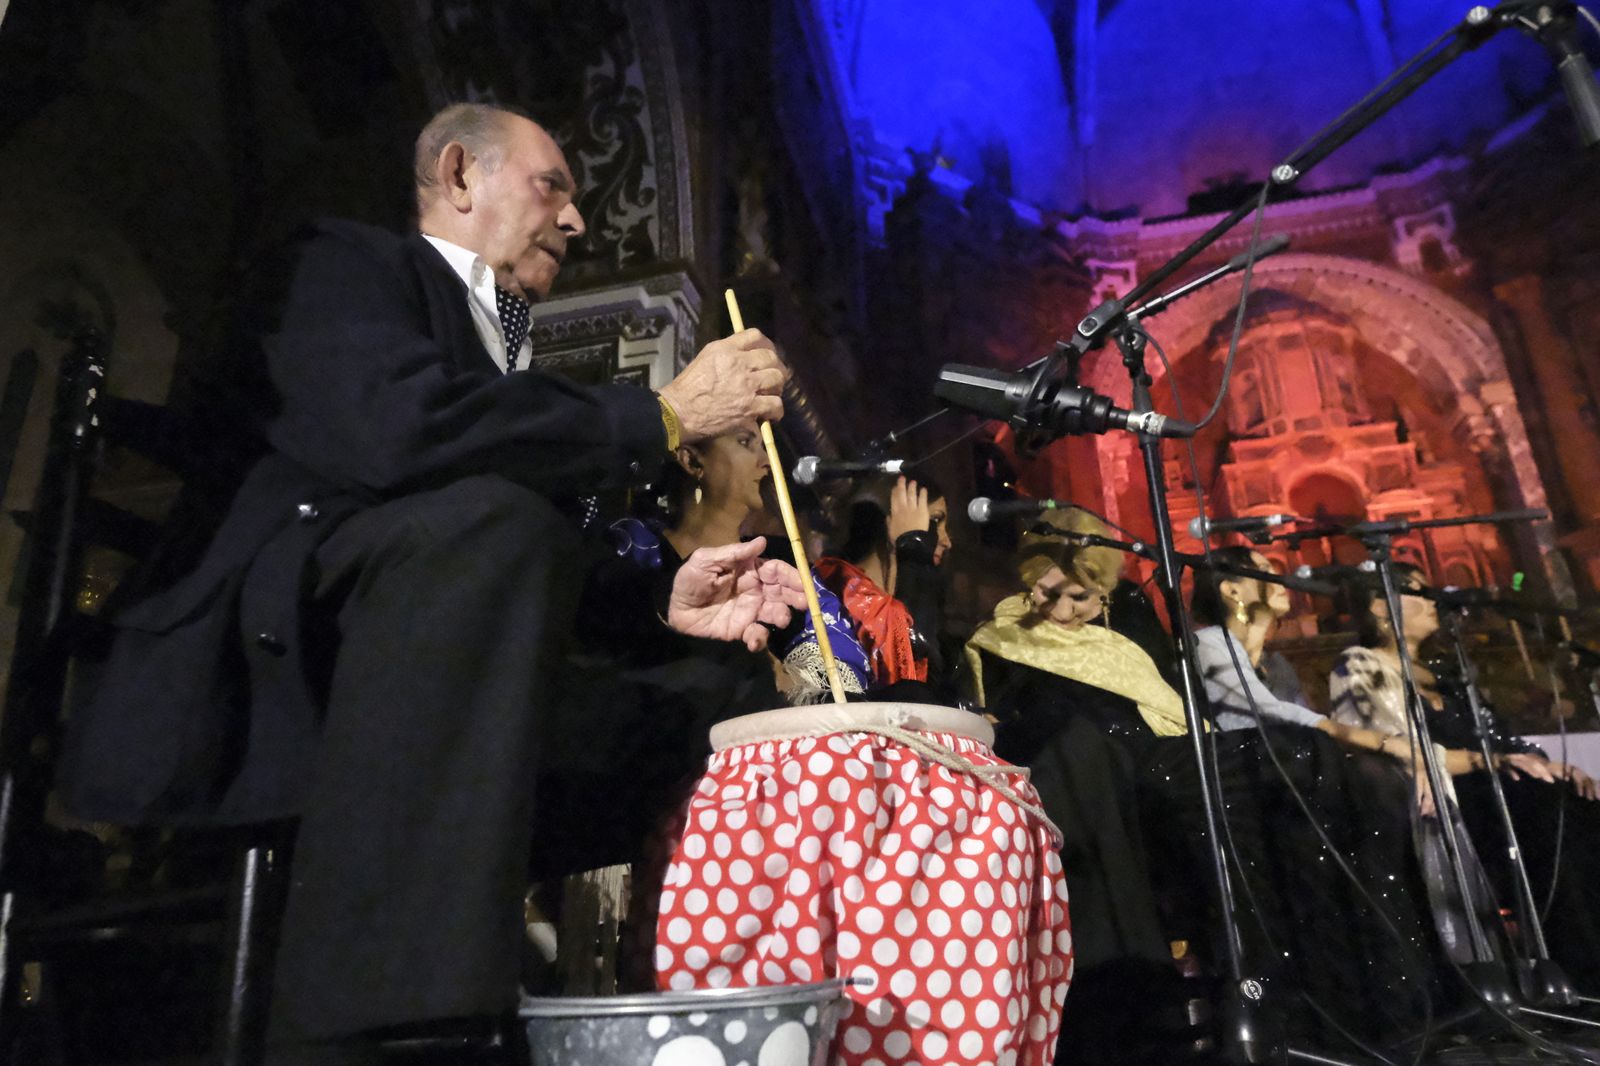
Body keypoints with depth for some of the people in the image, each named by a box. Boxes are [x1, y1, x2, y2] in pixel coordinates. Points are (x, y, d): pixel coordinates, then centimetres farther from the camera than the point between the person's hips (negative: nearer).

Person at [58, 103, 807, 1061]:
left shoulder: (508, 357, 25)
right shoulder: (343, 264, 5)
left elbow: (546, 567, 15)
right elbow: (397, 428, -19)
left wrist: (665, 604, -4)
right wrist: (664, 415, -14)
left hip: (404, 695, 7)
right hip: (249, 677, -7)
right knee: (491, 522, -33)